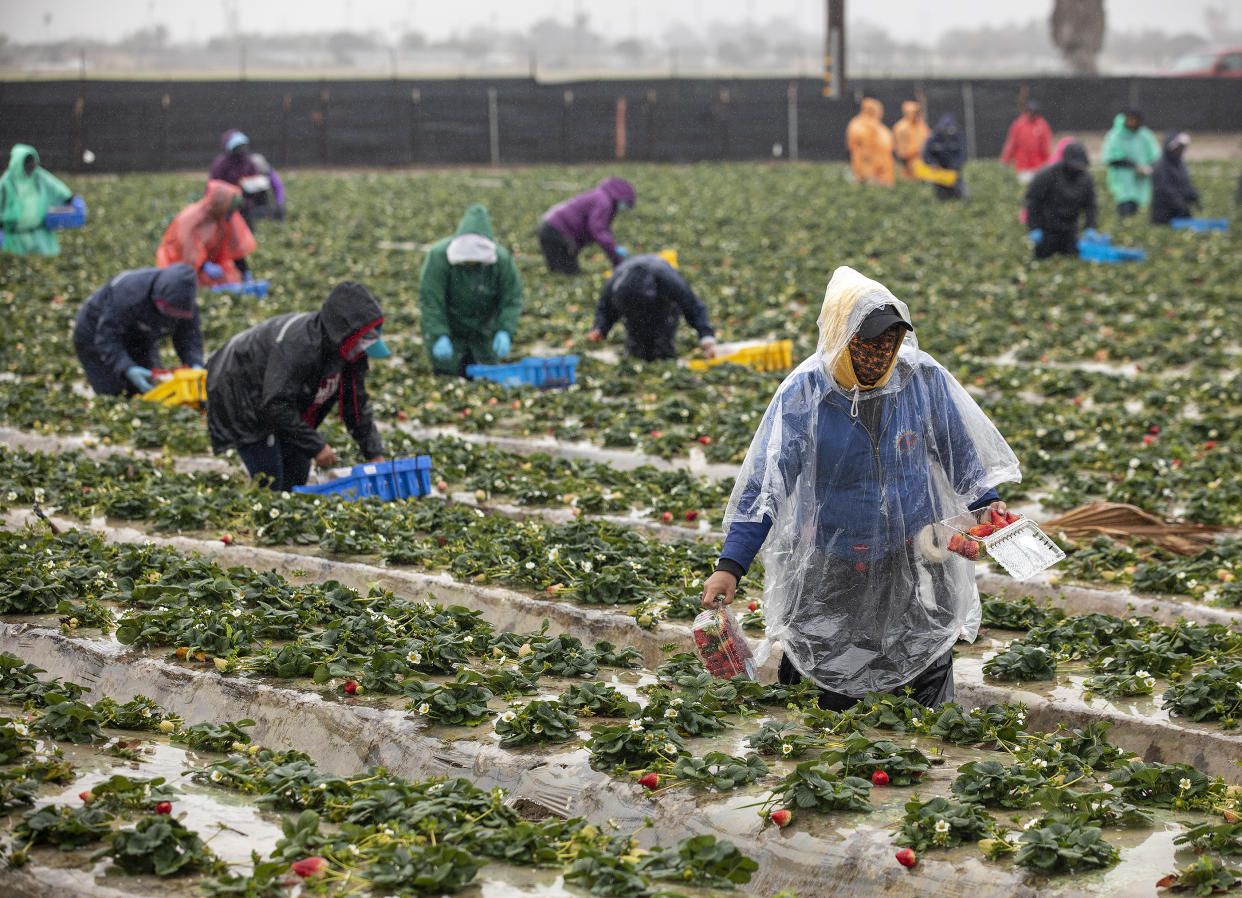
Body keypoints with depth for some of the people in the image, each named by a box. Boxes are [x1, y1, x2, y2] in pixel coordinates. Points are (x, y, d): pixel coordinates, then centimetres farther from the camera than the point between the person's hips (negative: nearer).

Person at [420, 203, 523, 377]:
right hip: (445, 323, -3)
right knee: (452, 369, -11)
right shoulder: (438, 256, -26)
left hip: (480, 328, 3)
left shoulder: (502, 260, -20)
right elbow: (430, 299, -25)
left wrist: (505, 332, -30)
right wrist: (440, 337, -34)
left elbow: (512, 300, -15)